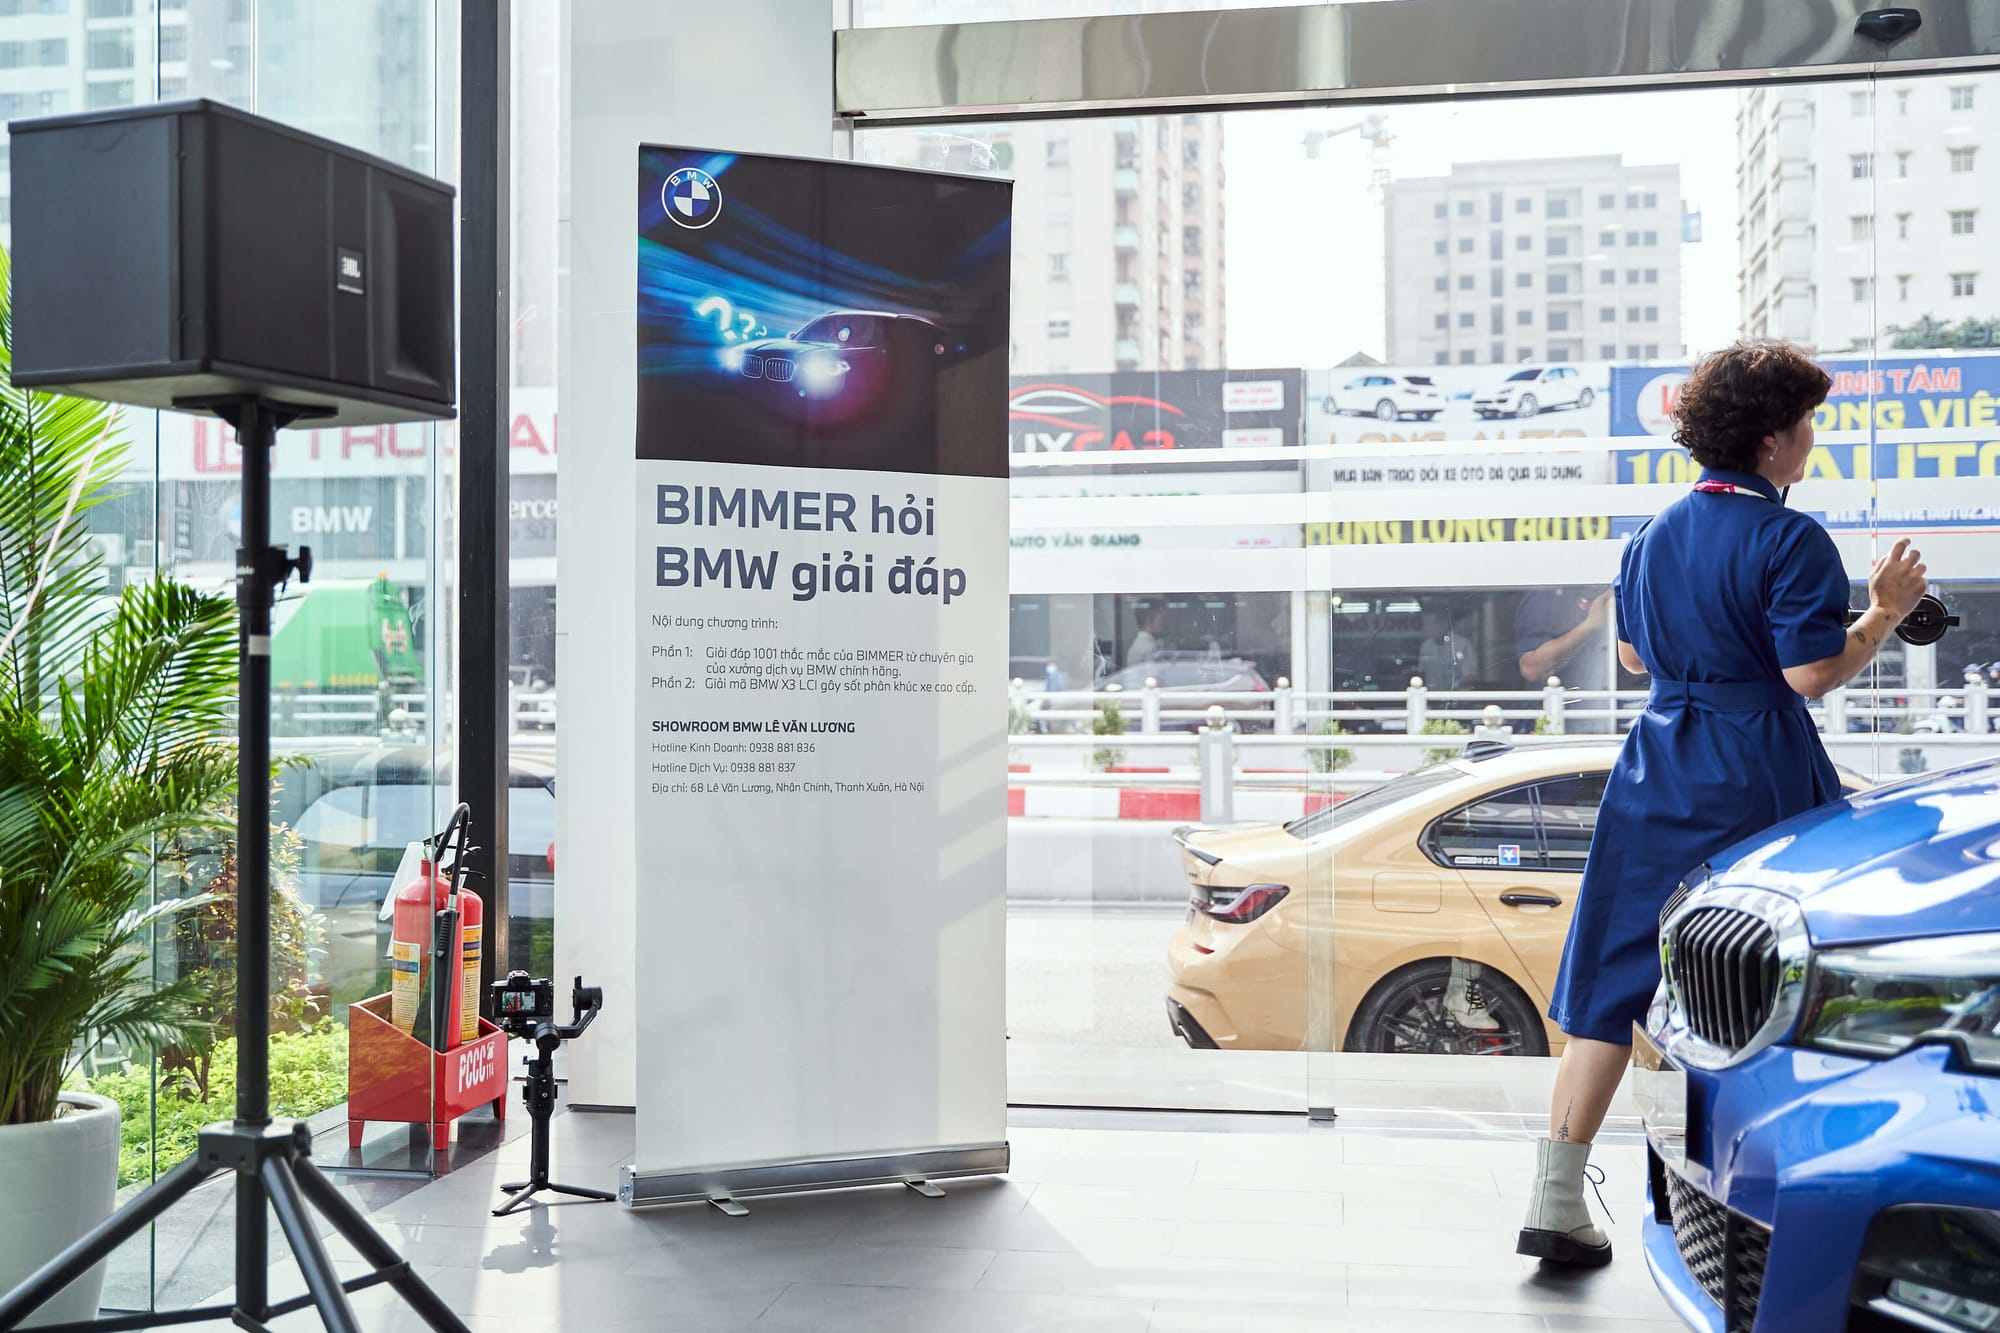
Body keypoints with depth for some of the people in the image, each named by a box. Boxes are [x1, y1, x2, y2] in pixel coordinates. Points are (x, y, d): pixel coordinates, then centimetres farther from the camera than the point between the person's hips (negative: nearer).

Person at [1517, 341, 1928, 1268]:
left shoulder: (1655, 534, 10)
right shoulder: (1788, 538, -11)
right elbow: (1812, 673, -15)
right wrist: (1884, 610, -1)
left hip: (1658, 776, 6)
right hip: (1757, 786, -6)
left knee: (1615, 986, 5)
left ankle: (1557, 1201, 5)